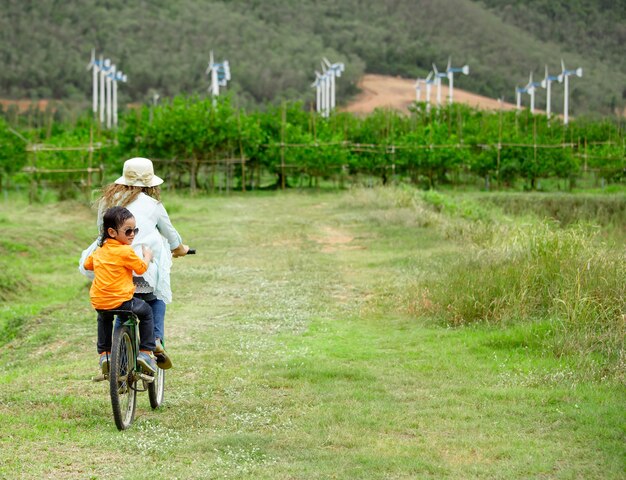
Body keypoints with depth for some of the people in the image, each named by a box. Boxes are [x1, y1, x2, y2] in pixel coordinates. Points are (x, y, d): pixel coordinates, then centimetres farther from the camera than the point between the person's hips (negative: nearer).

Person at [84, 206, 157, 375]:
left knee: (104, 318, 38)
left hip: (99, 303, 6)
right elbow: (142, 268, -3)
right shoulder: (125, 251, -12)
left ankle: (104, 353, 28)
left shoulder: (99, 250, 9)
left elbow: (87, 264, 24)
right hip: (121, 301, -6)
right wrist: (147, 255, 17)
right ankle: (145, 352, 10)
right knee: (146, 312, 19)